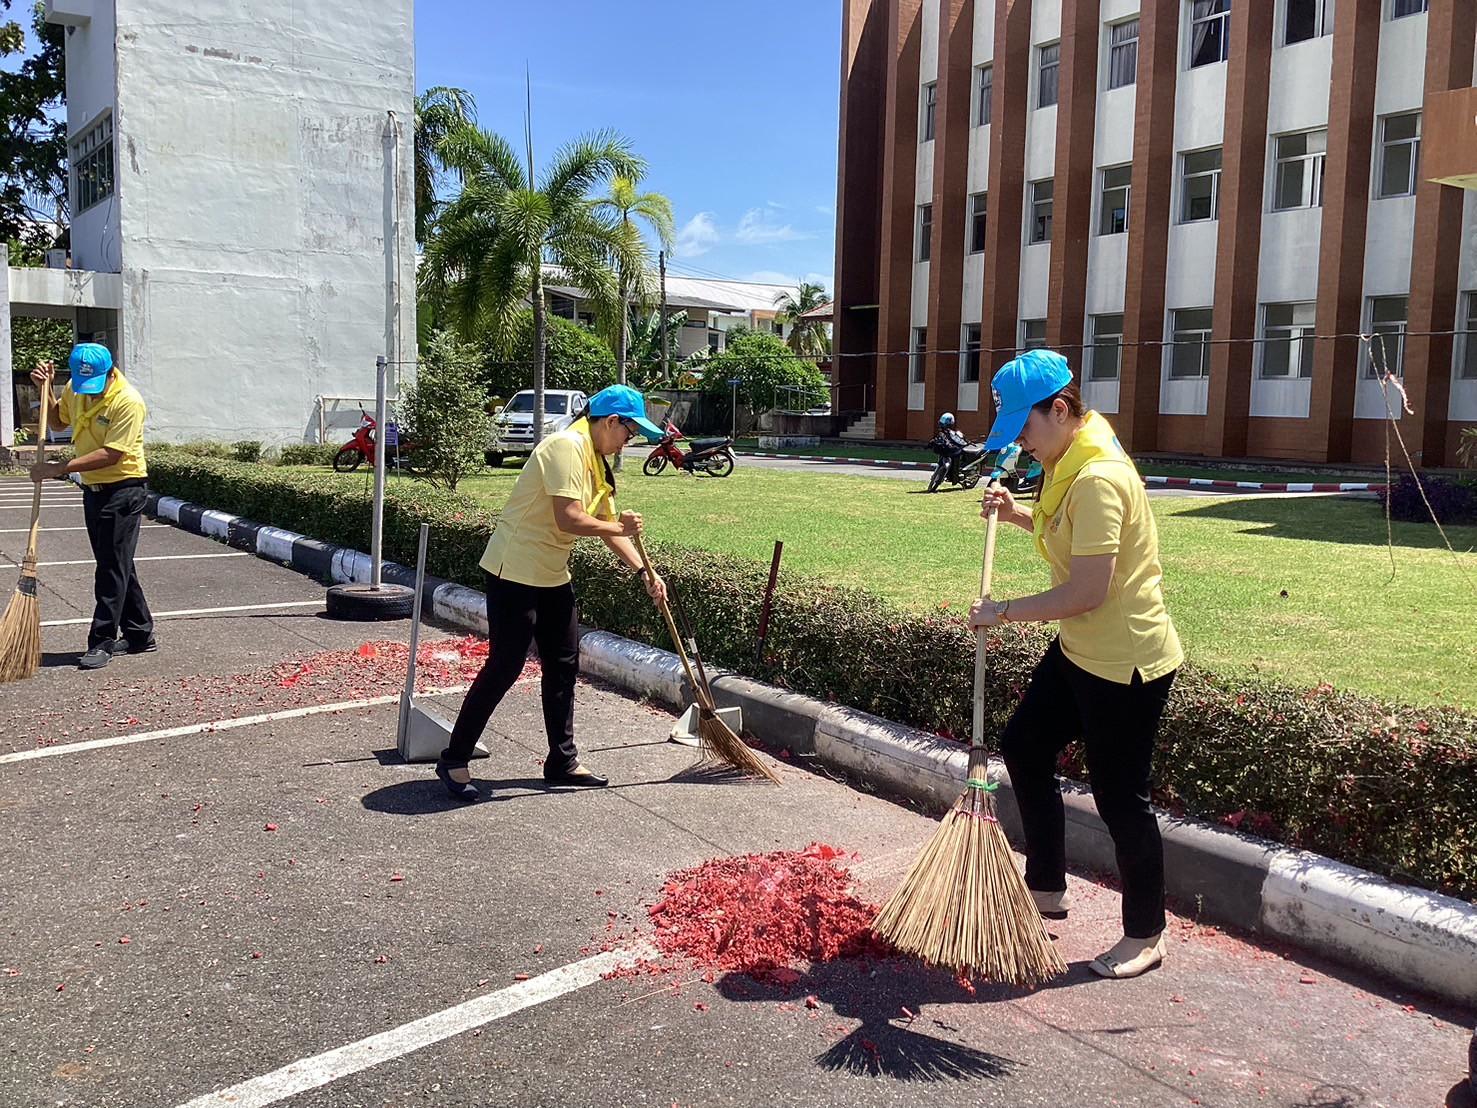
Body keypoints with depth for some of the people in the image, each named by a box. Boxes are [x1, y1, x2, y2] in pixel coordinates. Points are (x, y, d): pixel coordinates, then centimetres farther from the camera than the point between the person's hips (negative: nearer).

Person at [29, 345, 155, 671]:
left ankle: (102, 642, 1)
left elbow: (110, 454, -25)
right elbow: (57, 420, 23)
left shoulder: (127, 401, -21)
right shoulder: (74, 388, 4)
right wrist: (45, 389, 6)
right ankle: (139, 635, 22)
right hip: (93, 488, 8)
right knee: (117, 566, 13)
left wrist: (58, 469, -25)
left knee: (113, 567, -5)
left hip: (123, 489, -8)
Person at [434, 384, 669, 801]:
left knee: (564, 665, 11)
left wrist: (644, 572, 9)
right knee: (504, 667, -5)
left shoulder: (597, 462, 12)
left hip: (552, 576, 10)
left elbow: (608, 526, 16)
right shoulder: (567, 447, -19)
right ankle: (453, 760, 8)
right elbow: (569, 520, -27)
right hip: (514, 572, -10)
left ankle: (562, 761, 21)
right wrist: (619, 527, -11)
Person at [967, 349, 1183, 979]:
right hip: (1079, 650, 11)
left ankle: (1145, 936, 23)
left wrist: (1006, 611, -18)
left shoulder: (1097, 478, -25)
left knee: (1119, 796, 3)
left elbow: (1088, 591, -29)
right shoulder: (1069, 460, 6)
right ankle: (1046, 889, 32)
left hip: (1126, 664, -11)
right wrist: (1015, 514, 8)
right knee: (1024, 746, 18)